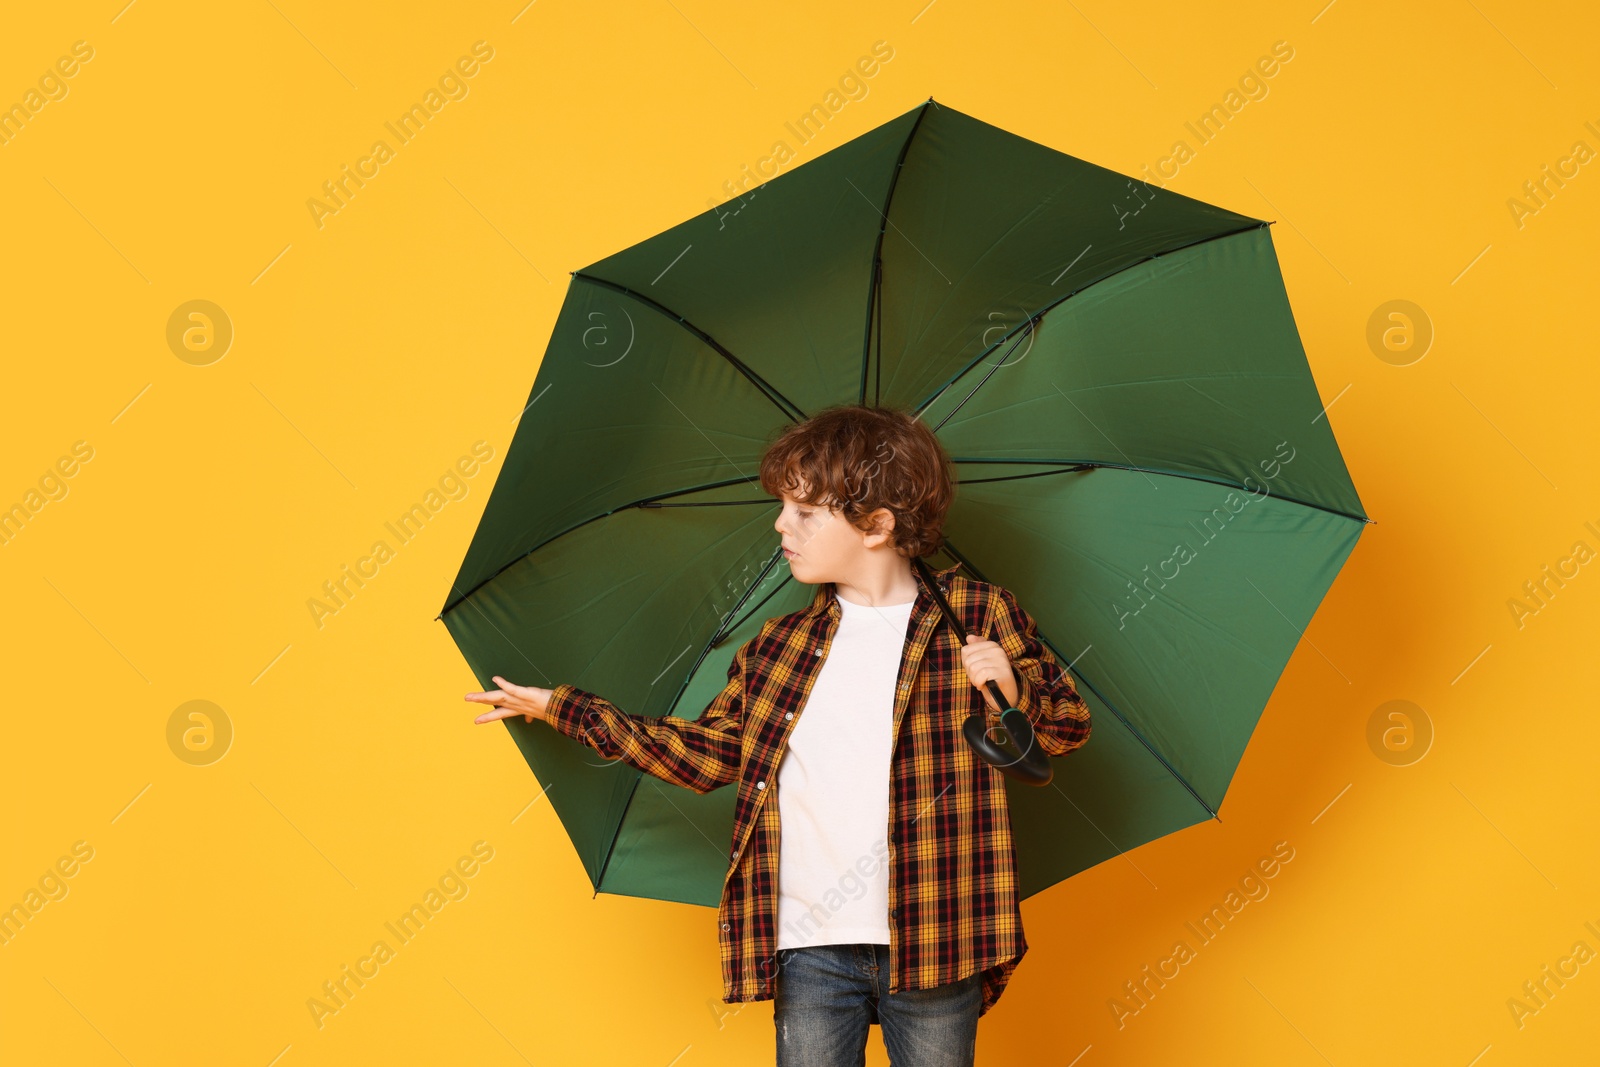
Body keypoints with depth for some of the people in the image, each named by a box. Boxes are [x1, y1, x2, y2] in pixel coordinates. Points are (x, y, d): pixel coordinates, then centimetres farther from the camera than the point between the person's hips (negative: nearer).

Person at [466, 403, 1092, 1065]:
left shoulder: (977, 615, 0)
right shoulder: (777, 648, 12)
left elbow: (1067, 729, 3)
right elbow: (706, 754, 15)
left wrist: (1014, 690, -19)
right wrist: (565, 708, 15)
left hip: (931, 948, -3)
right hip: (810, 950, 3)